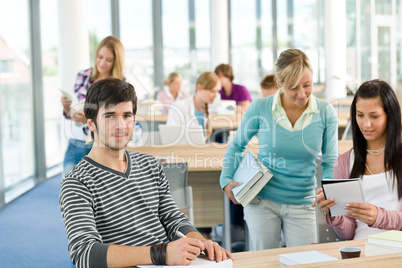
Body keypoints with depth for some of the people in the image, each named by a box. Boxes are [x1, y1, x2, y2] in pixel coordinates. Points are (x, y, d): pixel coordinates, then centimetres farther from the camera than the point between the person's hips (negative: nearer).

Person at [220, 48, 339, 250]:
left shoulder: (325, 113, -7)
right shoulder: (260, 108, -10)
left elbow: (331, 163, 1)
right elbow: (237, 145, 5)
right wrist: (226, 181, -7)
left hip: (302, 205, 1)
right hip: (262, 201, -1)